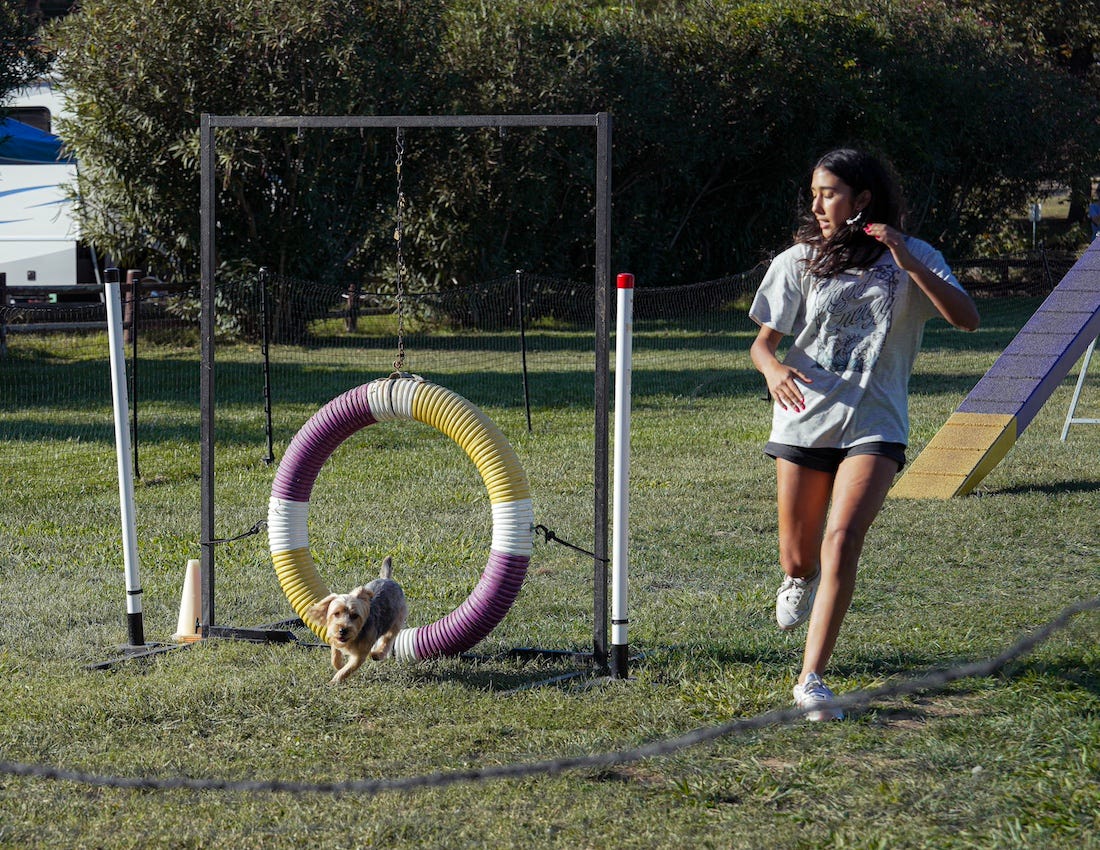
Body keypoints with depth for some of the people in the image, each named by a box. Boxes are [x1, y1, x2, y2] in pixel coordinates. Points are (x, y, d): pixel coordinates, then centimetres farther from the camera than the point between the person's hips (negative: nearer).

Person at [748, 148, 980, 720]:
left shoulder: (914, 258, 2)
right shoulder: (798, 261, 4)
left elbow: (966, 318, -11)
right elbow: (762, 341, 4)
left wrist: (909, 263, -22)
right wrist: (773, 368, -21)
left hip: (874, 426, -2)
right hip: (804, 422, 2)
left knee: (842, 541, -21)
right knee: (799, 558, 8)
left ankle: (812, 678, -17)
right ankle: (800, 579, 49)